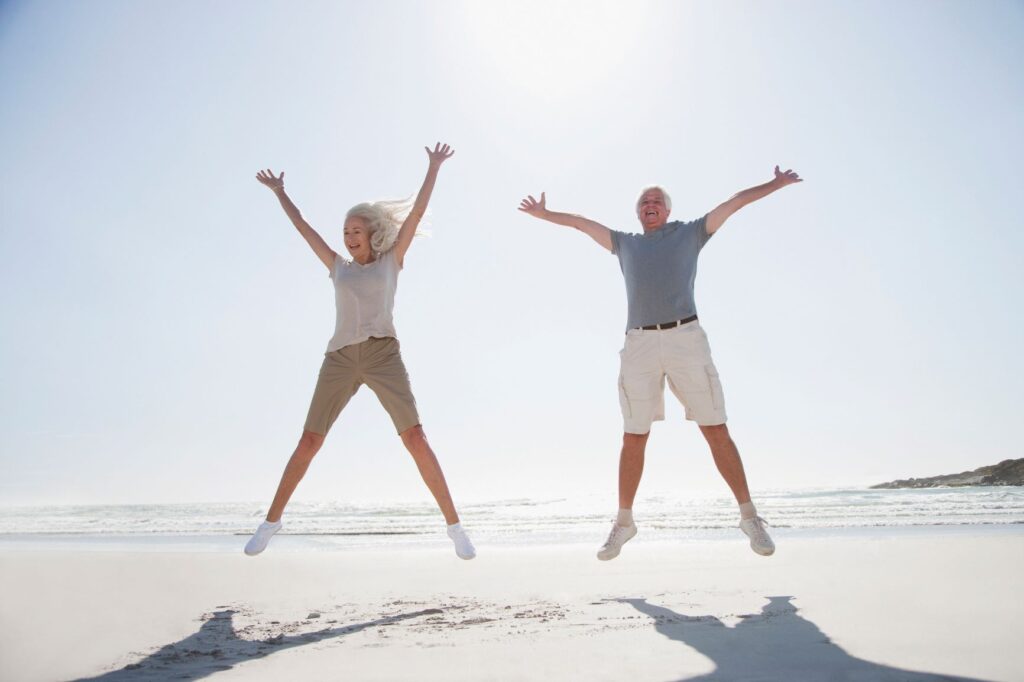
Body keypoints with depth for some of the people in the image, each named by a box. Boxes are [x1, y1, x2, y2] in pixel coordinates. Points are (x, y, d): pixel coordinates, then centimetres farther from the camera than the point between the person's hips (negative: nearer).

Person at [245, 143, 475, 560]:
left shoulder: (391, 260, 15)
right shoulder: (338, 267, 22)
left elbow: (417, 212, 13)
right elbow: (302, 227, 29)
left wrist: (434, 167, 13)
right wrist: (279, 192, 38)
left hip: (383, 354, -3)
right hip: (341, 358, 3)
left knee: (415, 438, -13)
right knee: (309, 441, 3)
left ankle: (454, 525, -10)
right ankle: (271, 521, 18)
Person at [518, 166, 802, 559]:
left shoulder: (691, 233, 22)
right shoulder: (625, 244, 26)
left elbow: (734, 203, 22)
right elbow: (581, 223, 35)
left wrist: (775, 185, 20)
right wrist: (545, 214, 41)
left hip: (686, 338, -1)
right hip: (640, 344, 2)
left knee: (716, 431, -4)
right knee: (633, 439, 2)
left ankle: (749, 516, 7)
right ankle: (623, 522, 13)